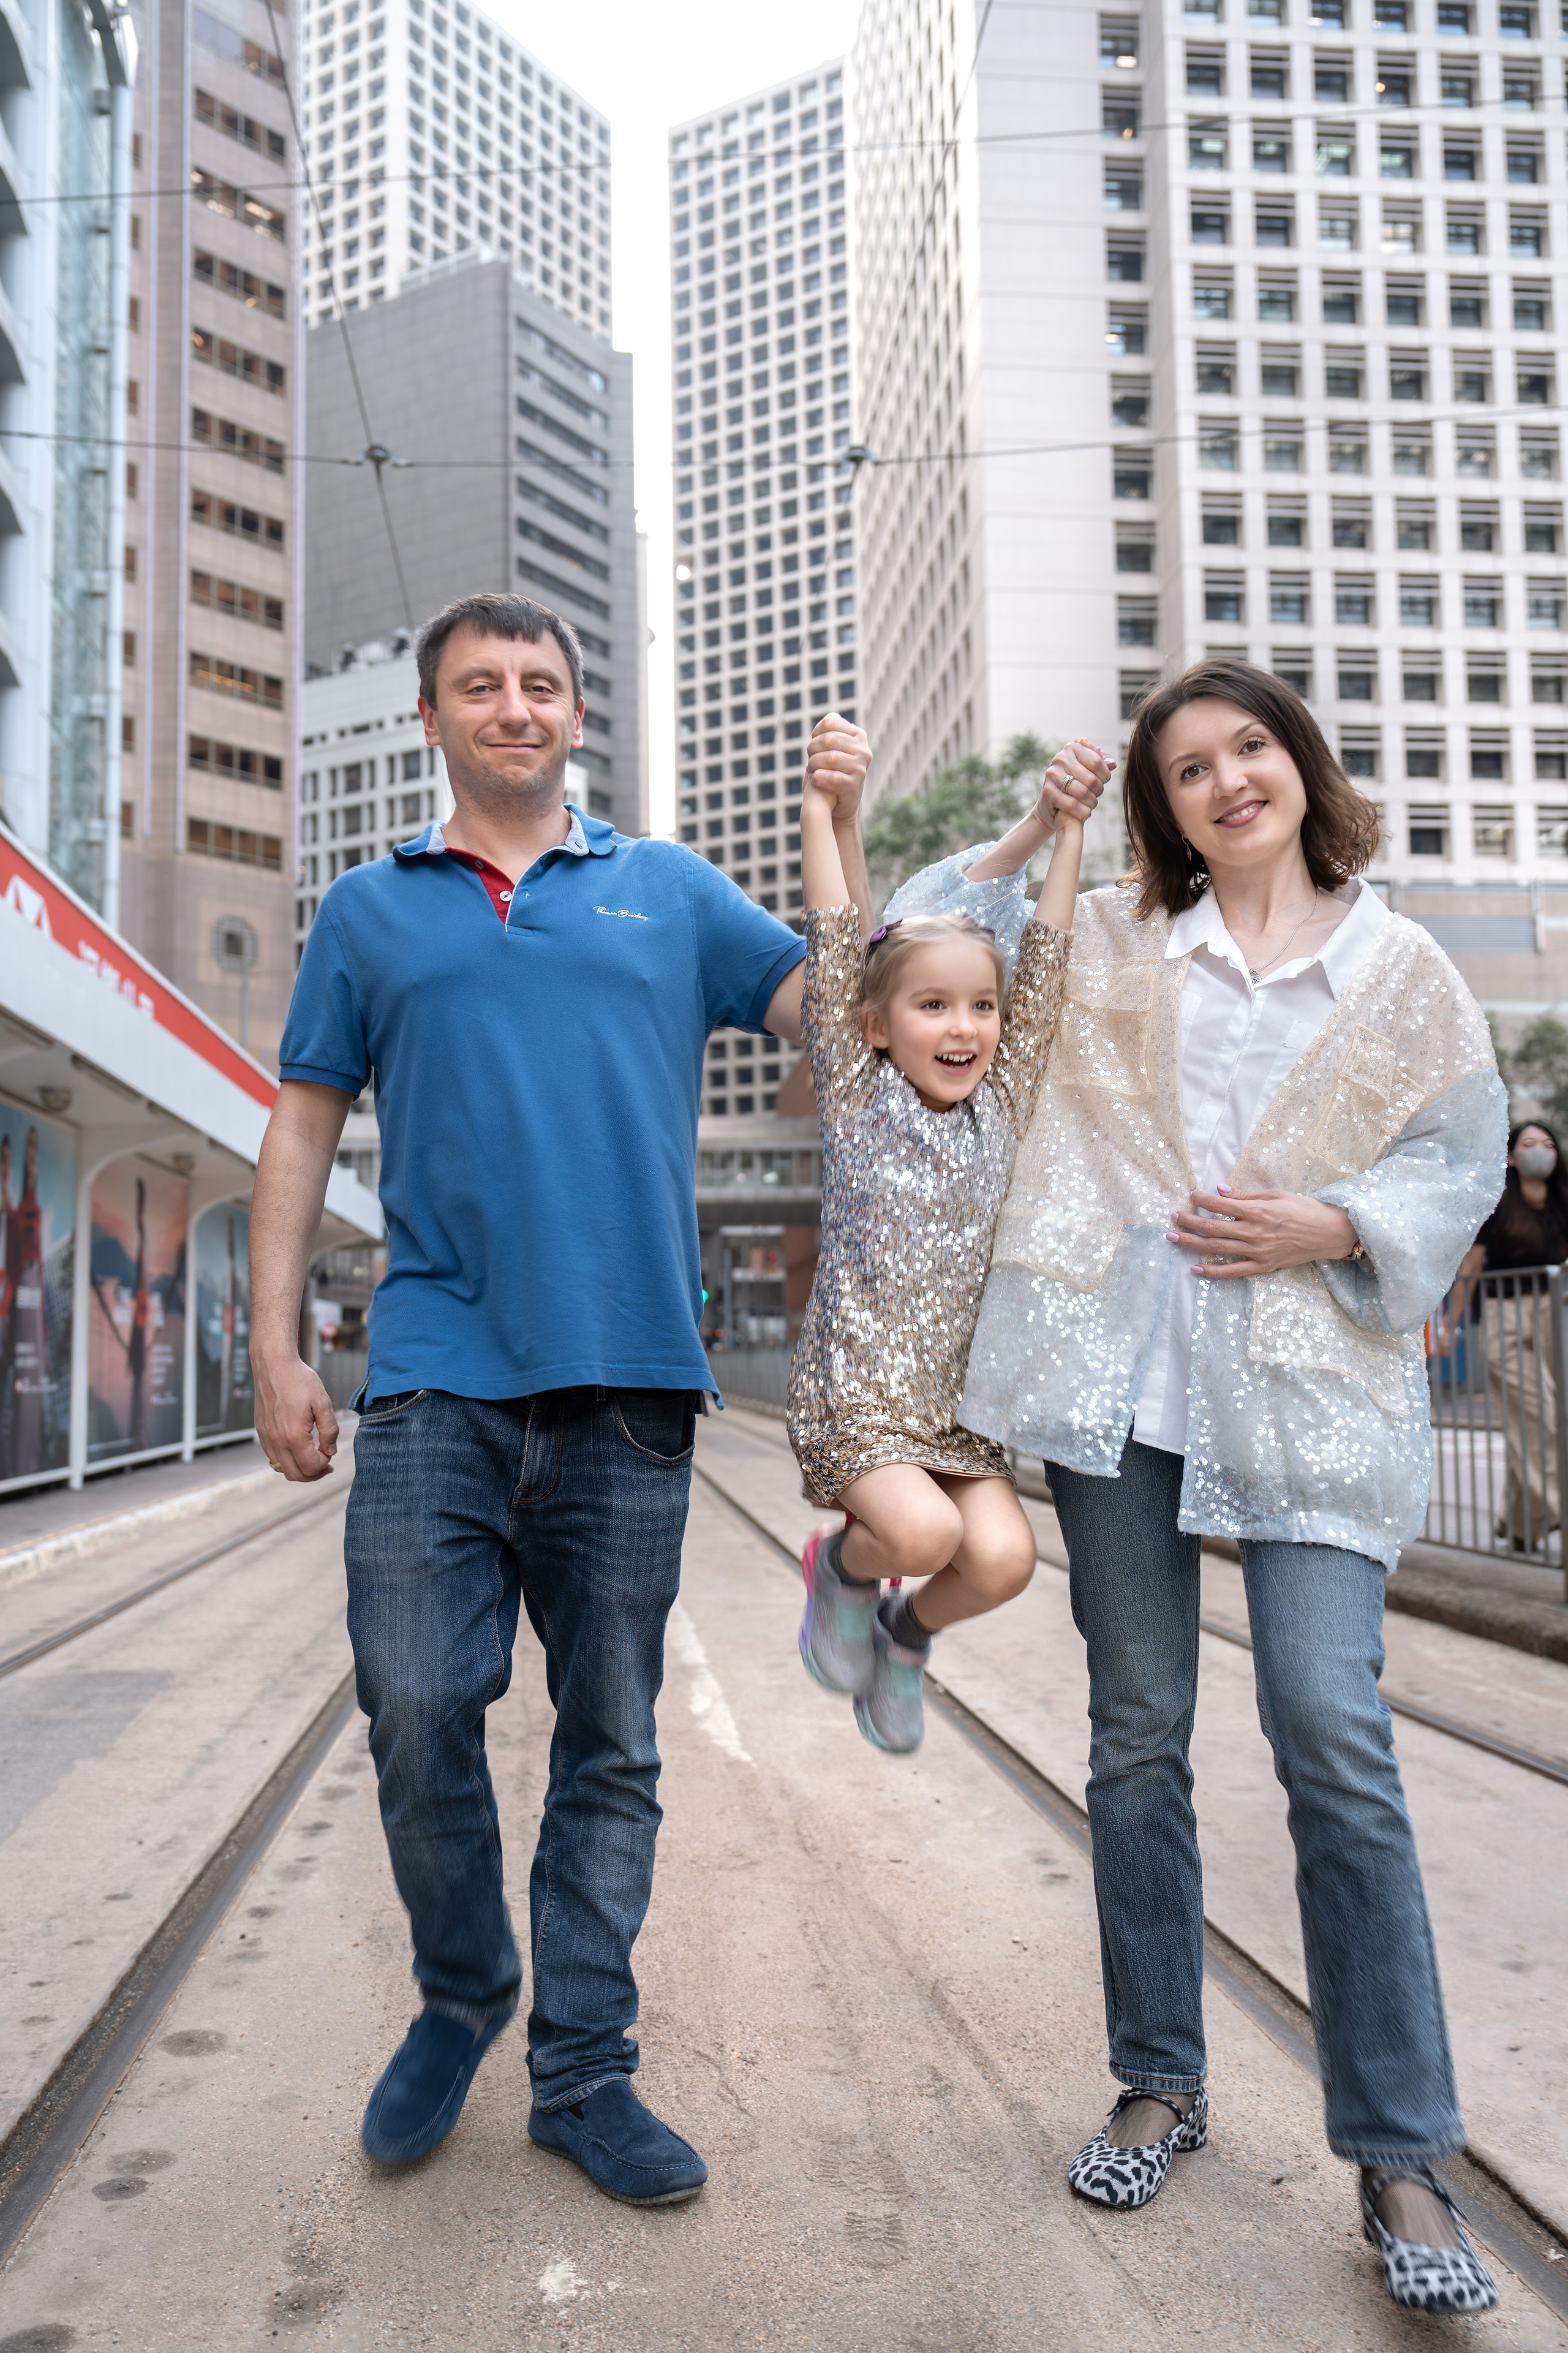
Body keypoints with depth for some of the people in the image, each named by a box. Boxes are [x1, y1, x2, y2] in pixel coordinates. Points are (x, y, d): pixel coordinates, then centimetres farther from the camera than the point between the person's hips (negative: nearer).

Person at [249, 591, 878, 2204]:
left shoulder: (671, 891, 14)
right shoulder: (369, 911, 14)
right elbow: (304, 1129, 12)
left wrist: (839, 830, -3)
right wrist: (275, 1349, 4)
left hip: (628, 1379, 1)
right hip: (436, 1378, 0)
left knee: (611, 1746, 6)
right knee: (417, 1712, -5)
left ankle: (581, 2068, 21)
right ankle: (460, 1998, 23)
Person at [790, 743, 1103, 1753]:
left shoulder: (1004, 1102, 6)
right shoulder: (857, 1094, -2)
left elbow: (1049, 957, 3)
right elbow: (835, 941, -8)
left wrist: (1068, 824, 2)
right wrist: (823, 807, -8)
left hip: (961, 1397, 4)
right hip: (853, 1390, -3)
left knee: (1005, 1555, -16)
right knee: (925, 1532, -25)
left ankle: (908, 1632, 17)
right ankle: (845, 1565, 11)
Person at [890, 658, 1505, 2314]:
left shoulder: (1403, 970, 10)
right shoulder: (1107, 945, 14)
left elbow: (1462, 1161, 9)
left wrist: (1336, 1224, -7)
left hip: (1309, 1385, -2)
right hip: (1120, 1371, 2)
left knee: (1334, 1735, -10)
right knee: (1137, 1731, 7)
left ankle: (1398, 2158, 4)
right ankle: (1161, 2085, 24)